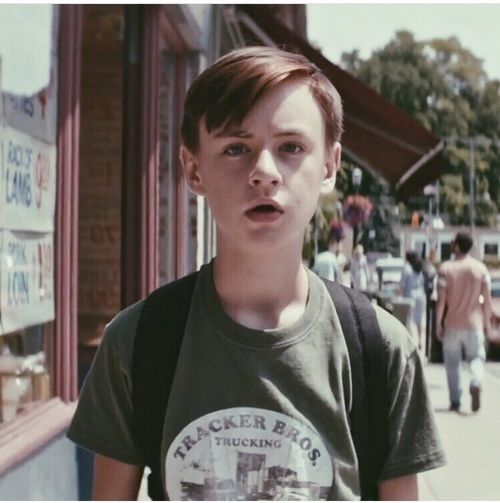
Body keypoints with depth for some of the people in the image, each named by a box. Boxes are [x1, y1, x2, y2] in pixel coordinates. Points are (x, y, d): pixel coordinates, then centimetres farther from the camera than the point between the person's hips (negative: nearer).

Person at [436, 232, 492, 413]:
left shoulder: (446, 269, -7)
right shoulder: (481, 268, -2)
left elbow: (441, 300, -9)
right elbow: (487, 299, -1)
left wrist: (438, 324, -1)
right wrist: (487, 323, 8)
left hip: (452, 324, -1)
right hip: (474, 324, 1)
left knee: (452, 363, 10)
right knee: (476, 358, 11)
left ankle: (455, 401, 12)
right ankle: (476, 384, -18)